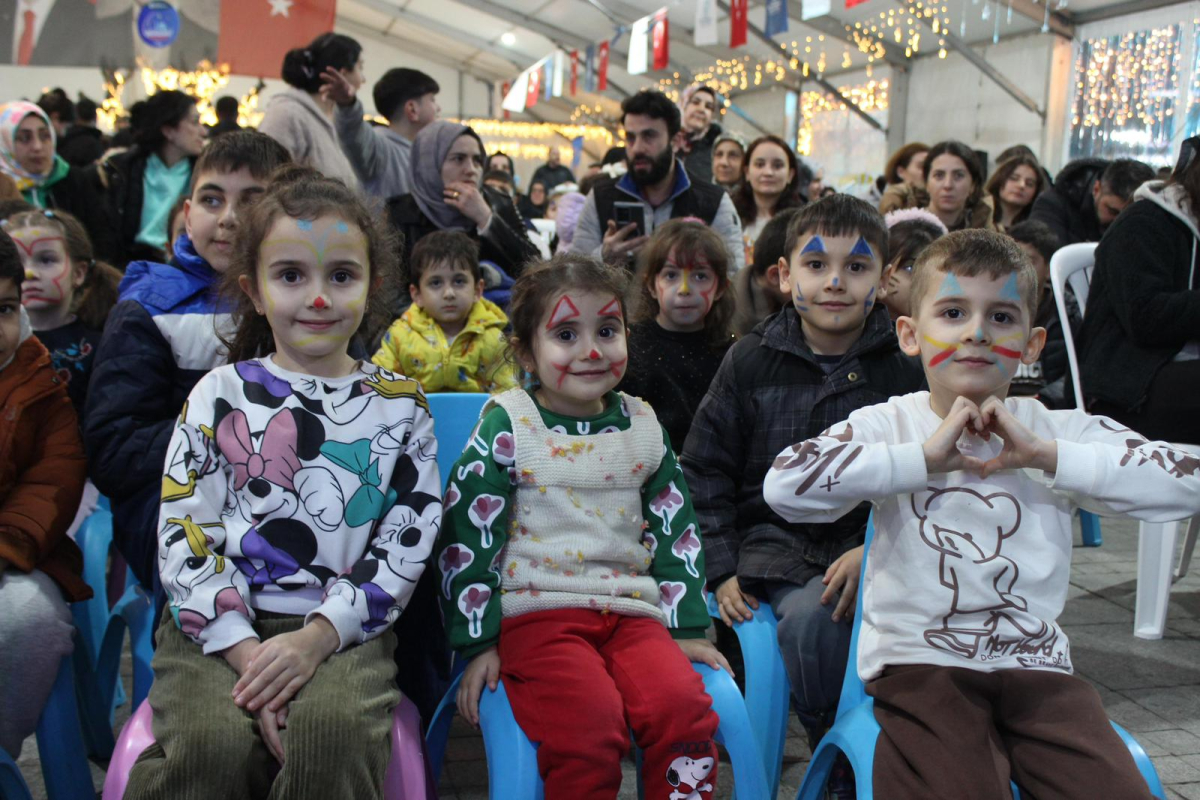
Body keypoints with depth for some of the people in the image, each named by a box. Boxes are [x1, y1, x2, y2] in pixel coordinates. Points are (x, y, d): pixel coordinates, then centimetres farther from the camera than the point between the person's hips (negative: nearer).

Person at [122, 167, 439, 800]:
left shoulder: (399, 405, 9)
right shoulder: (220, 395, 7)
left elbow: (407, 541, 2)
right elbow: (183, 533, 1)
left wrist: (317, 636, -12)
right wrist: (243, 650, -13)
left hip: (342, 628, 0)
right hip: (219, 624, 0)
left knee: (335, 731, -32)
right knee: (212, 741, -30)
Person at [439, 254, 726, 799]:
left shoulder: (642, 427, 13)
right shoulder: (507, 427, 0)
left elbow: (675, 530, 18)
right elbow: (466, 536, 0)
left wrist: (686, 626, 13)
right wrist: (476, 641, -2)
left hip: (631, 612, 4)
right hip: (536, 612, -3)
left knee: (684, 707, -23)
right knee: (590, 724, -29)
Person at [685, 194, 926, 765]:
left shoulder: (903, 367, 2)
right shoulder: (750, 361, 5)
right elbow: (704, 470, 7)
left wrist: (875, 550, -17)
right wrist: (721, 569, -1)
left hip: (868, 540, -1)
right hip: (775, 538, 1)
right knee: (810, 616, -29)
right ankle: (842, 763, -7)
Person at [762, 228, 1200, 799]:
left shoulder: (1060, 433, 7)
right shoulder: (888, 426, 1)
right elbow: (785, 485, -17)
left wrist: (1045, 455, -11)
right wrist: (922, 458, -16)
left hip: (1037, 666, 3)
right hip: (919, 662, -3)